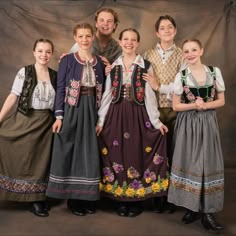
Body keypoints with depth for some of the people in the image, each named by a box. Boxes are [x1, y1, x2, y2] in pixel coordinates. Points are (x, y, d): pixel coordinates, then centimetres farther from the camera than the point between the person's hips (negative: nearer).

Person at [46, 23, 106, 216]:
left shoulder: (99, 62, 10)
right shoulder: (67, 60, 0)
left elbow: (102, 91, 11)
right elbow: (60, 89, -3)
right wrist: (59, 115, -11)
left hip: (92, 111, 3)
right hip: (72, 111, -3)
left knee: (91, 154, 6)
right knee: (71, 153, 1)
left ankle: (88, 198, 19)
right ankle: (73, 199, 12)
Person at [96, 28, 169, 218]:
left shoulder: (146, 66, 4)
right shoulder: (113, 66, 9)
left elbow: (149, 95, 1)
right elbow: (107, 94, 8)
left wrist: (156, 121, -3)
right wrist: (101, 120, 4)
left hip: (138, 115, -2)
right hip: (116, 115, 2)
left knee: (137, 155, 1)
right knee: (117, 155, 3)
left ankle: (137, 200, 14)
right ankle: (121, 200, 16)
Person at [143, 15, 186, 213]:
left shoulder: (182, 55, 4)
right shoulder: (148, 55, 9)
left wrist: (159, 87, -9)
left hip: (174, 110, -1)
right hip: (154, 109, 1)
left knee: (172, 153, 3)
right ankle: (156, 197, 14)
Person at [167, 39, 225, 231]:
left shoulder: (215, 72, 2)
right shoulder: (181, 76, 1)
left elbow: (221, 100, 5)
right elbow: (176, 106, 1)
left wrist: (205, 105, -13)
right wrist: (194, 106, -15)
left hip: (208, 123, 0)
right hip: (187, 124, 0)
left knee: (208, 163, -3)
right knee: (189, 163, 1)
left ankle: (208, 212, 4)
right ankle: (192, 208, 14)